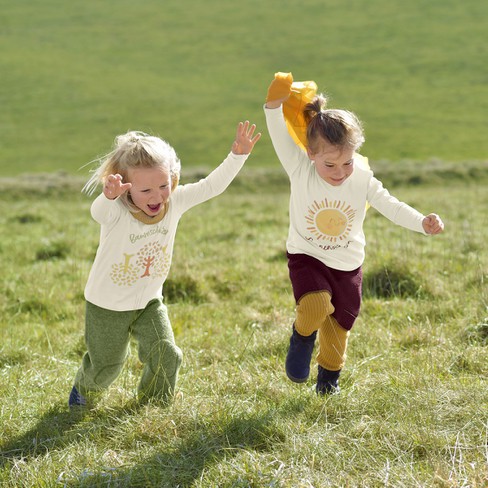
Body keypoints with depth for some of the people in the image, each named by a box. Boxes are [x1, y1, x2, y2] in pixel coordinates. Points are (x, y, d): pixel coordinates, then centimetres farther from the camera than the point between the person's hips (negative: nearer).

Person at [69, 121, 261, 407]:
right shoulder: (116, 212, -33)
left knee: (166, 356, -4)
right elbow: (99, 212, -55)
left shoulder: (175, 201, -16)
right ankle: (85, 390, 50)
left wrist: (238, 155, -25)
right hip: (107, 307, -4)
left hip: (149, 303, 4)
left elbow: (212, 186, -12)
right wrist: (109, 196, -78)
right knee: (106, 367, 15)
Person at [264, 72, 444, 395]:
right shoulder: (300, 170, -18)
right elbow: (281, 138, -24)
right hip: (307, 258, -2)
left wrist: (422, 223, -27)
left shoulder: (363, 180, -14)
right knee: (315, 306, -29)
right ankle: (303, 334, 7)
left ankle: (329, 375, 42)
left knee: (339, 325, 14)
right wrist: (275, 105, -41)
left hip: (347, 265, 2)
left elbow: (390, 206, -13)